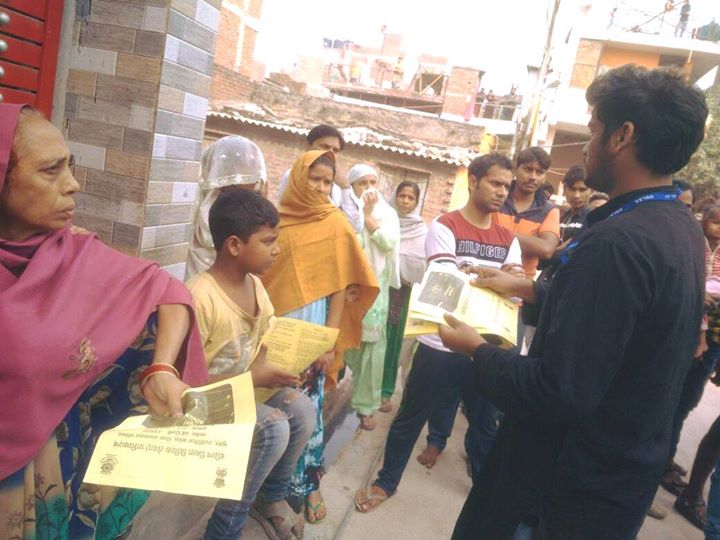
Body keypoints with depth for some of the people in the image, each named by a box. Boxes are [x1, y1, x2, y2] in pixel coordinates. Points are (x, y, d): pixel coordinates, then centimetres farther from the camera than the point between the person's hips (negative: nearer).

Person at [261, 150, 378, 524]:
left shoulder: (334, 224, -3)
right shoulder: (277, 219, 2)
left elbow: (340, 286, -4)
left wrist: (331, 341, -9)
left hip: (310, 328, -2)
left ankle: (306, 483, 24)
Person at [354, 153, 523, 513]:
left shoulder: (508, 239, 8)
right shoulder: (445, 227, -8)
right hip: (441, 345, -4)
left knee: (485, 424, 20)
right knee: (410, 418, 11)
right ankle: (386, 481, 32)